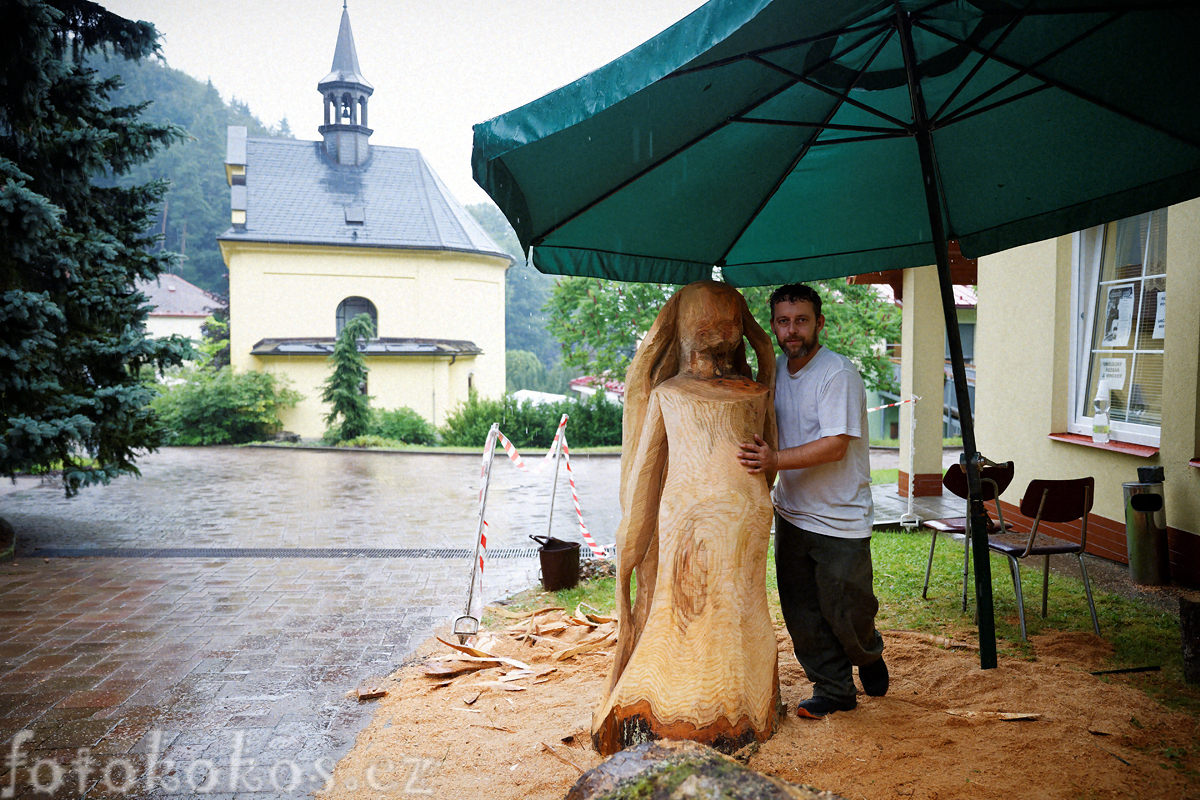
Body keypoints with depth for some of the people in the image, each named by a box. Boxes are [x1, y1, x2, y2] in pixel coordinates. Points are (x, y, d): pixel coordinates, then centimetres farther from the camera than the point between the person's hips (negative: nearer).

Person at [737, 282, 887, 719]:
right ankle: (833, 689, 25)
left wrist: (776, 460, -36)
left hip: (840, 518, -6)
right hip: (791, 512, 6)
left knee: (845, 611, 3)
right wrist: (758, 456, 1)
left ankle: (869, 655, 36)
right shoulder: (775, 370, 6)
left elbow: (835, 446, -26)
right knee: (801, 611, 8)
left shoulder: (838, 373, -17)